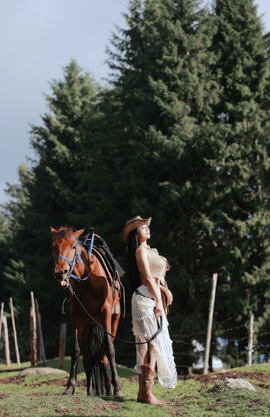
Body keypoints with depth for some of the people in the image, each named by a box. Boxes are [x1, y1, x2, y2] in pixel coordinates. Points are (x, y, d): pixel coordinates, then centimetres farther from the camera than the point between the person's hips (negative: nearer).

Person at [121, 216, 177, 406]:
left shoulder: (148, 251, 21)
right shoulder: (141, 250, -9)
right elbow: (147, 277, -15)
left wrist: (164, 289, 4)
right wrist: (158, 301, -17)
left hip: (150, 299, 10)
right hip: (146, 299, -10)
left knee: (147, 346, 10)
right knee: (153, 345, -13)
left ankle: (143, 392, 12)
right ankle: (147, 393, -15)